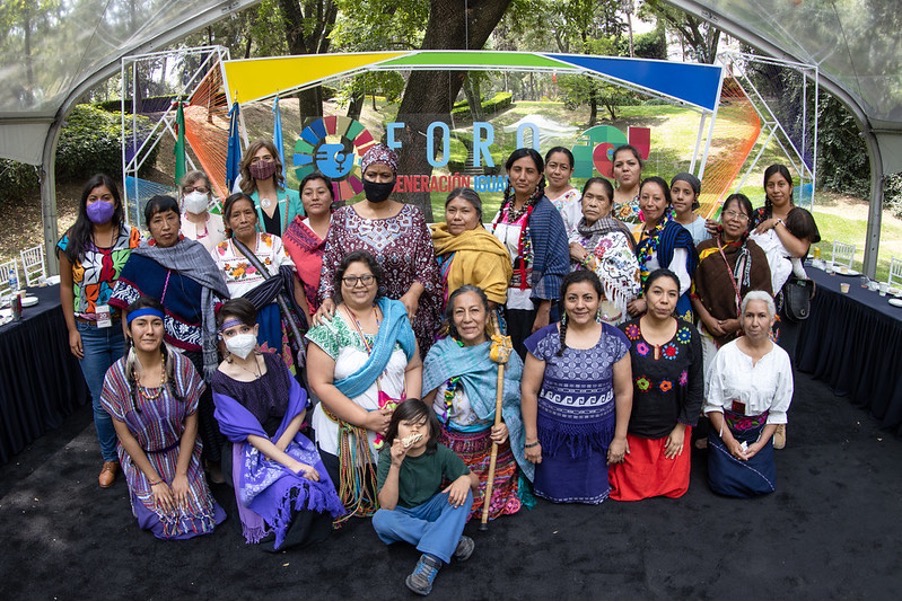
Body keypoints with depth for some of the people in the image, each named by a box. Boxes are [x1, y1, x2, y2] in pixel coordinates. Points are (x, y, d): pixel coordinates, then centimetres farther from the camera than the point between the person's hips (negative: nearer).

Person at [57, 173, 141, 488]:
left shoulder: (132, 237, -2)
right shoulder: (72, 241, 0)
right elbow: (66, 287, 5)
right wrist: (72, 330, 1)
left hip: (127, 329, 0)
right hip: (90, 333, 1)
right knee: (102, 402, 9)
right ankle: (110, 459, 28)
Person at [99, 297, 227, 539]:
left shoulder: (181, 366, -16)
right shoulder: (116, 376, -17)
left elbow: (191, 424, -8)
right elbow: (125, 436, -10)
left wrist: (181, 474, -10)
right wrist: (155, 480, -10)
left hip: (180, 451, 1)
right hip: (141, 457, -1)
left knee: (197, 514, -10)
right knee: (164, 519, -11)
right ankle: (146, 489, 19)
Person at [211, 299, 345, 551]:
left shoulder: (272, 362, 0)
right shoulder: (222, 381, -13)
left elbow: (299, 409, 0)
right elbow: (250, 433, -18)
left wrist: (280, 446, -14)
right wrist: (291, 463, -24)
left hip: (287, 440, 4)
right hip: (250, 453, -4)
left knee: (320, 476, -21)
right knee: (294, 490, -27)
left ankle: (310, 529, 7)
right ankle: (283, 537, 2)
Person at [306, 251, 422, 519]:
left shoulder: (396, 317, 3)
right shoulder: (329, 327, -9)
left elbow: (414, 367, 7)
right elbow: (321, 385, -13)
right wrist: (365, 419, -17)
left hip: (396, 431, 3)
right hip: (344, 434, -3)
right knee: (348, 501, 5)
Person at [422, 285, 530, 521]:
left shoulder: (504, 354, -7)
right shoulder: (440, 355, -11)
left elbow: (516, 400, 5)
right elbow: (425, 405, -3)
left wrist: (507, 425, -13)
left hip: (493, 445, 1)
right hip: (449, 444, -1)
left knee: (496, 507, 9)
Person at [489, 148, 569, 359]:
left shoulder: (545, 212, -12)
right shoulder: (505, 206, 8)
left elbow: (556, 266, -15)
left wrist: (544, 312, -18)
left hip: (530, 304, -6)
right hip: (503, 301, 6)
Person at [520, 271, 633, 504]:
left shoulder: (615, 341, -6)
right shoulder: (544, 340, -10)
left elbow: (624, 392, 0)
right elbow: (529, 391, -6)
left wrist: (620, 437, 2)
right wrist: (531, 439, -5)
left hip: (598, 436, 1)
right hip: (554, 434, -1)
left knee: (594, 493, 13)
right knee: (555, 493, 13)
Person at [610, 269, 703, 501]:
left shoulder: (688, 334, -7)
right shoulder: (626, 333, -13)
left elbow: (696, 386, 1)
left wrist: (682, 428, -2)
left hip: (673, 429, 2)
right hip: (633, 429, -1)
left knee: (675, 488, 6)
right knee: (633, 488, 2)